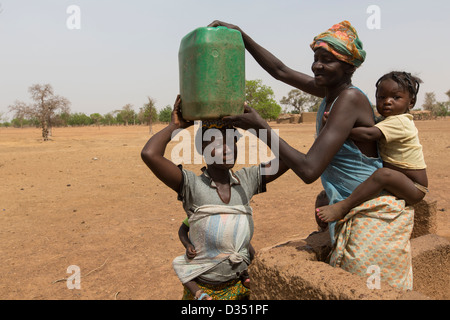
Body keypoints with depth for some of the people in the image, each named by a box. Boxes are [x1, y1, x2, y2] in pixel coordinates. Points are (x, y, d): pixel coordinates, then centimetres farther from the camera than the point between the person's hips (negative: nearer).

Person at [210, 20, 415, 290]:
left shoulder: (350, 98, -25)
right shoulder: (330, 90, 1)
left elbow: (308, 170, -31)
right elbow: (280, 71, 11)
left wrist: (260, 126, -25)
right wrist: (239, 34, 6)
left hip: (375, 215, -9)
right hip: (354, 213, 9)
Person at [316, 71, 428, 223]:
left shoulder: (398, 121, -20)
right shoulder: (388, 121, 10)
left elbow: (368, 134, -34)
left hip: (414, 189, -11)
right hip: (400, 183, 11)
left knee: (384, 174, -36)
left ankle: (343, 207, -37)